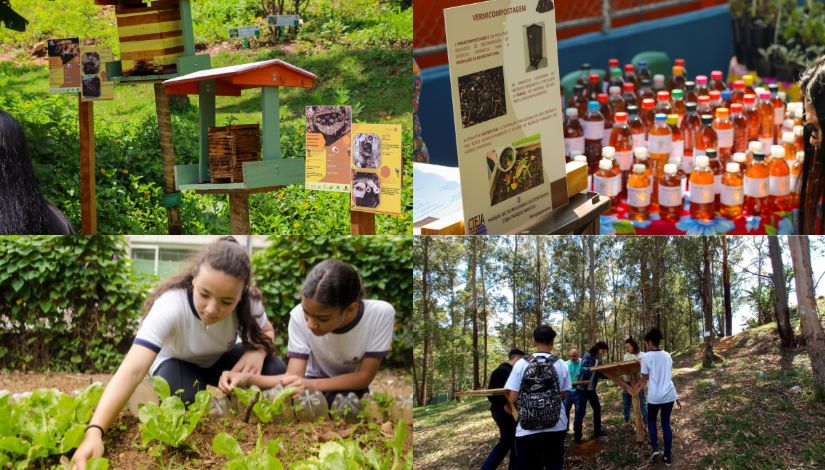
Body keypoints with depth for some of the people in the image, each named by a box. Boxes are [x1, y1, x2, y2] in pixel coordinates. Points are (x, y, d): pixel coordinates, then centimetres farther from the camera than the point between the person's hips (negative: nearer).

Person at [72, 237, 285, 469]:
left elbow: (266, 331, -5)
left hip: (222, 359, 3)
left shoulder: (248, 301, -29)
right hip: (177, 363, -3)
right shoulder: (170, 306, -41)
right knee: (185, 398, -37)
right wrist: (94, 432, -67)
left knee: (274, 371, -26)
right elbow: (132, 371, -52)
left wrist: (258, 351, -32)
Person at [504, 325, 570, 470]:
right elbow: (564, 396, 6)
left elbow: (512, 399, -6)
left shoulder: (521, 364, -5)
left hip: (527, 431, -1)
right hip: (556, 428, 1)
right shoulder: (561, 365, -3)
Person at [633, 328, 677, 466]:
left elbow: (645, 379, -1)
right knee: (666, 423, 12)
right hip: (669, 394, 4)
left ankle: (654, 448, 6)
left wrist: (637, 389, 18)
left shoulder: (646, 357, -8)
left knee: (651, 420, 21)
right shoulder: (667, 355, 7)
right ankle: (667, 456, 12)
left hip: (654, 396, -4)